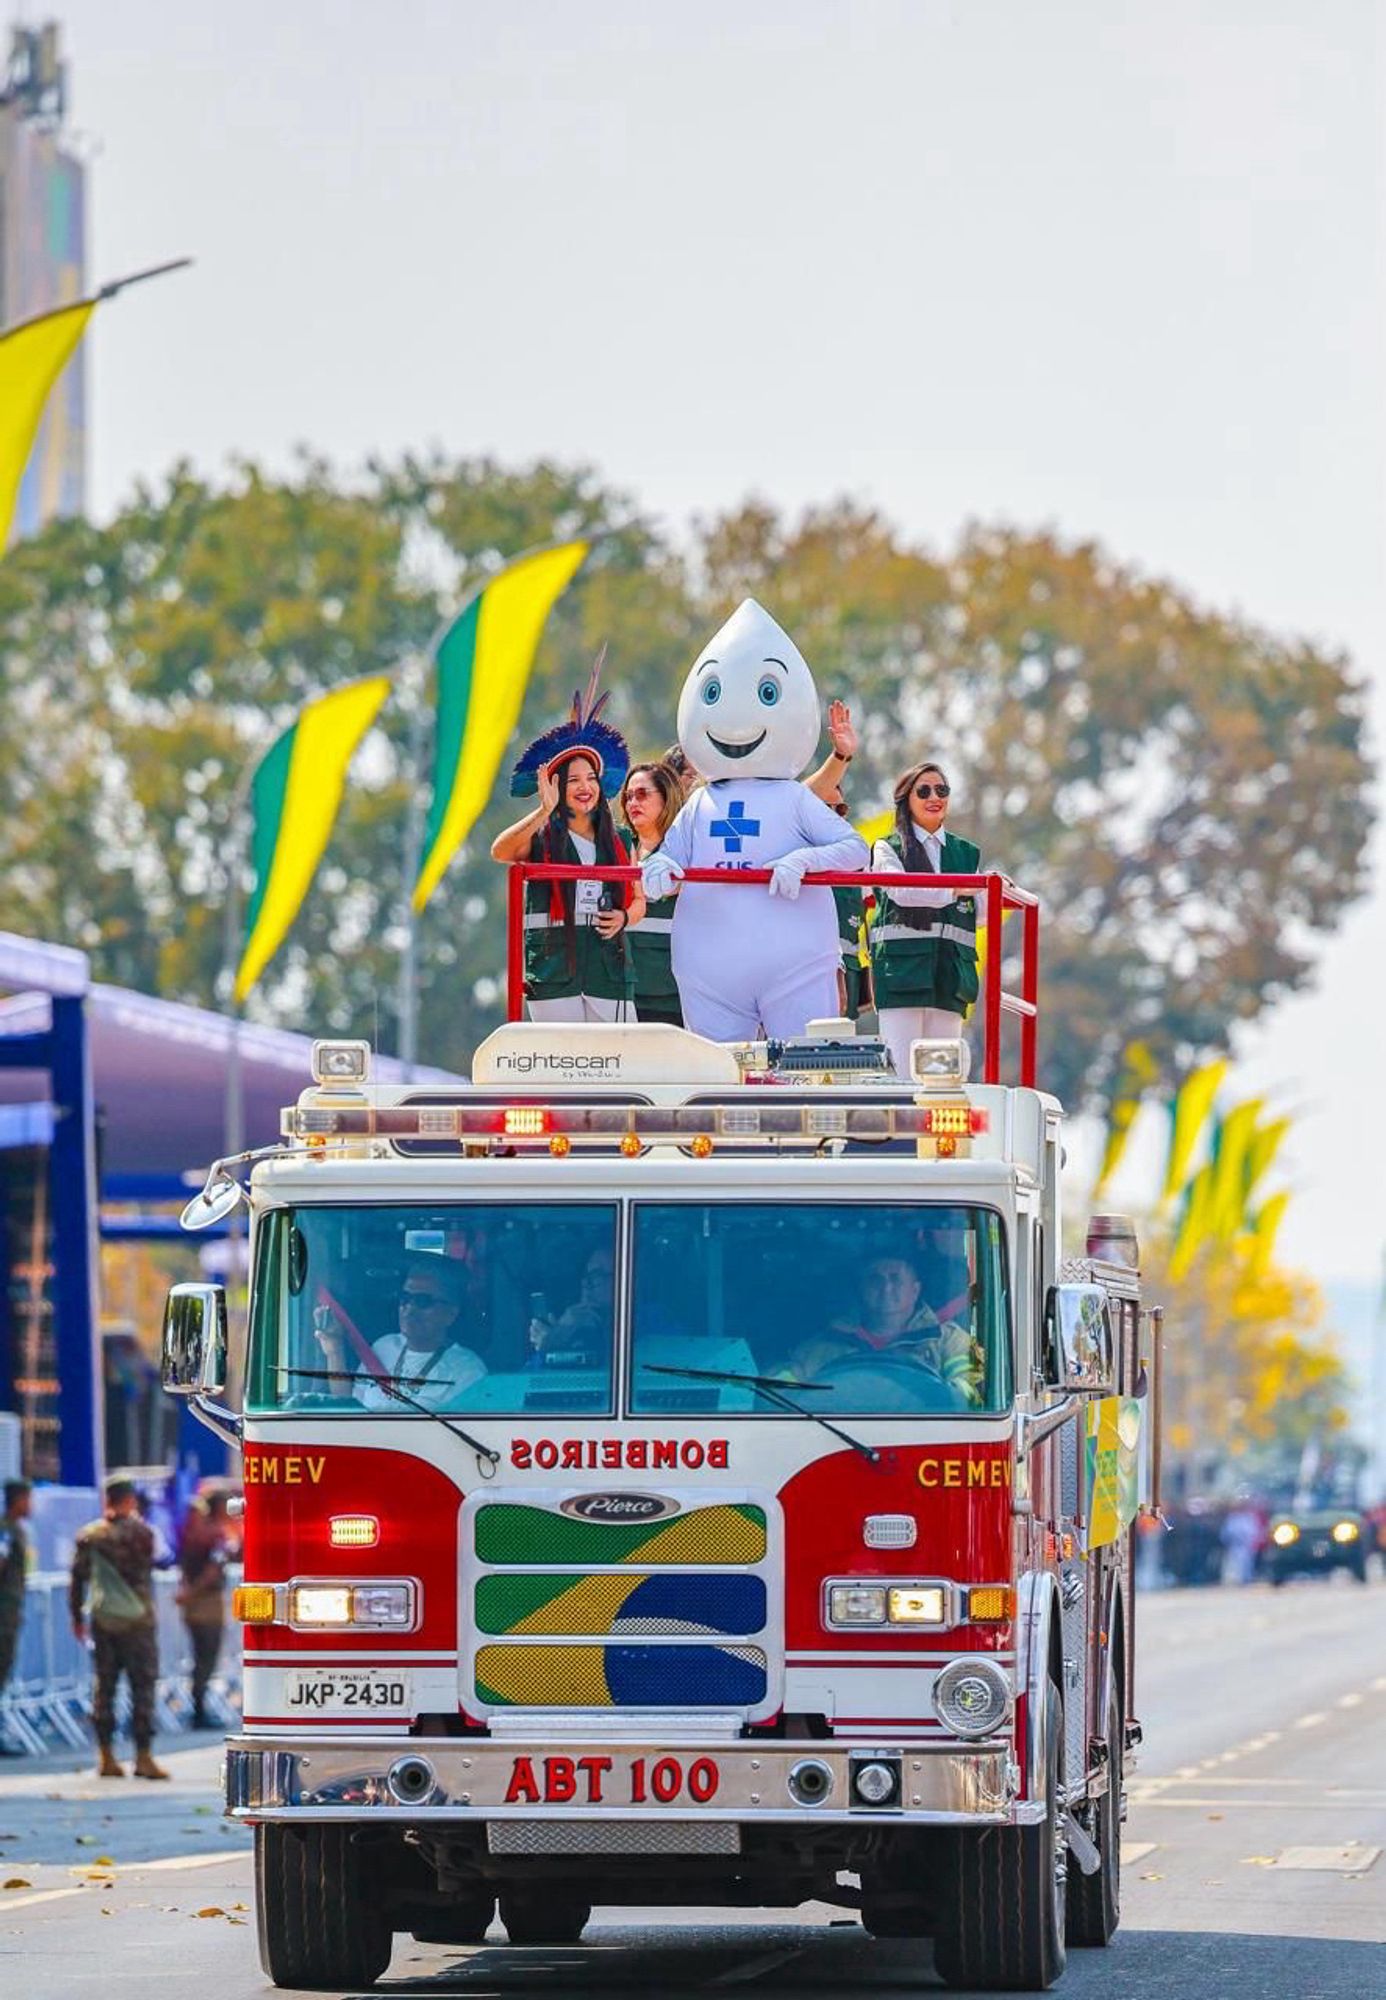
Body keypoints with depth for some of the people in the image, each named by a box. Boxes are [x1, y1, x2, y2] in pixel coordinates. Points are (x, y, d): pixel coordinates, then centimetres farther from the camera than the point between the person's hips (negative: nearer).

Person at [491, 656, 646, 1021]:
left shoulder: (617, 843, 14)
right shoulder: (542, 838, 1)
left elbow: (639, 899, 23)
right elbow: (499, 852, -19)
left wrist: (625, 916, 0)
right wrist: (545, 811, -28)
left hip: (608, 966, 3)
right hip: (553, 965, -3)